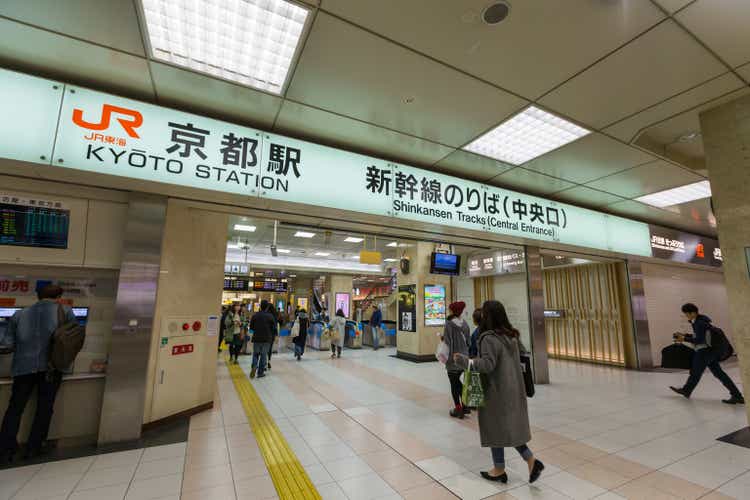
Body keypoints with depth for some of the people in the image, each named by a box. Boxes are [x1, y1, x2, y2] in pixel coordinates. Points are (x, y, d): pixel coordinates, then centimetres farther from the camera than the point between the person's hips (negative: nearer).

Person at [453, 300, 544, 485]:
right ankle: (532, 461, 16)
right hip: (513, 389, 8)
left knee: (495, 428, 10)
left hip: (497, 390, -8)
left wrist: (464, 361, -19)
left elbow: (487, 364, -28)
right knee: (510, 426, 22)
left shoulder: (489, 338, -23)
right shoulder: (512, 335, 3)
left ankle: (499, 470, 25)